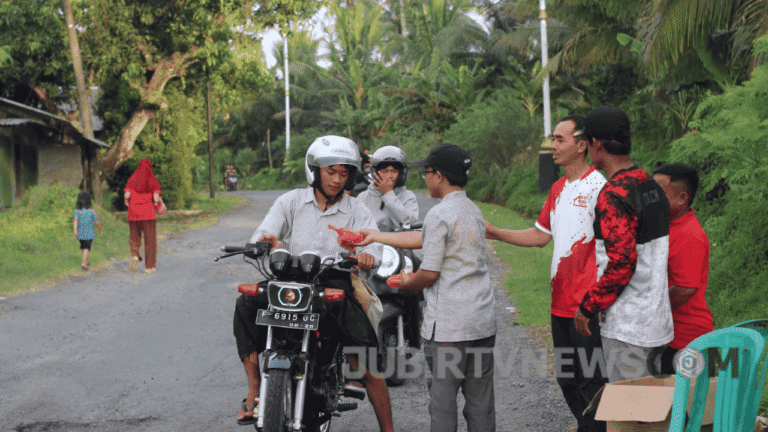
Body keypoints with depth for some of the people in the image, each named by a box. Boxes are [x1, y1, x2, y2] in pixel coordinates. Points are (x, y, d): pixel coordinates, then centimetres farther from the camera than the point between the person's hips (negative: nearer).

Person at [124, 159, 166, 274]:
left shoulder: (132, 179, 3)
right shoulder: (152, 181, -2)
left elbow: (126, 195, -9)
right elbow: (156, 198, -12)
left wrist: (127, 202, 12)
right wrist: (160, 201, 10)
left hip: (134, 212, 2)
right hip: (148, 212, -2)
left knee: (134, 237, 18)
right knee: (150, 239, 7)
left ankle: (135, 255, -10)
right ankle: (149, 266, 5)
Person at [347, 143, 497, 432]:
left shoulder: (440, 215, -13)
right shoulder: (473, 211, 14)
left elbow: (430, 272, -15)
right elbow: (421, 239, 20)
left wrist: (408, 284, 7)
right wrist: (375, 236, 25)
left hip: (448, 326, -8)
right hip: (483, 323, 8)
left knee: (442, 400, 1)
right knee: (480, 402, 10)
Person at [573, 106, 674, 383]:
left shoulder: (613, 196, -19)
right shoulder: (653, 187, 11)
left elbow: (622, 262, -25)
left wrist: (587, 306, -14)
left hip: (626, 326, -9)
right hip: (656, 318, 9)